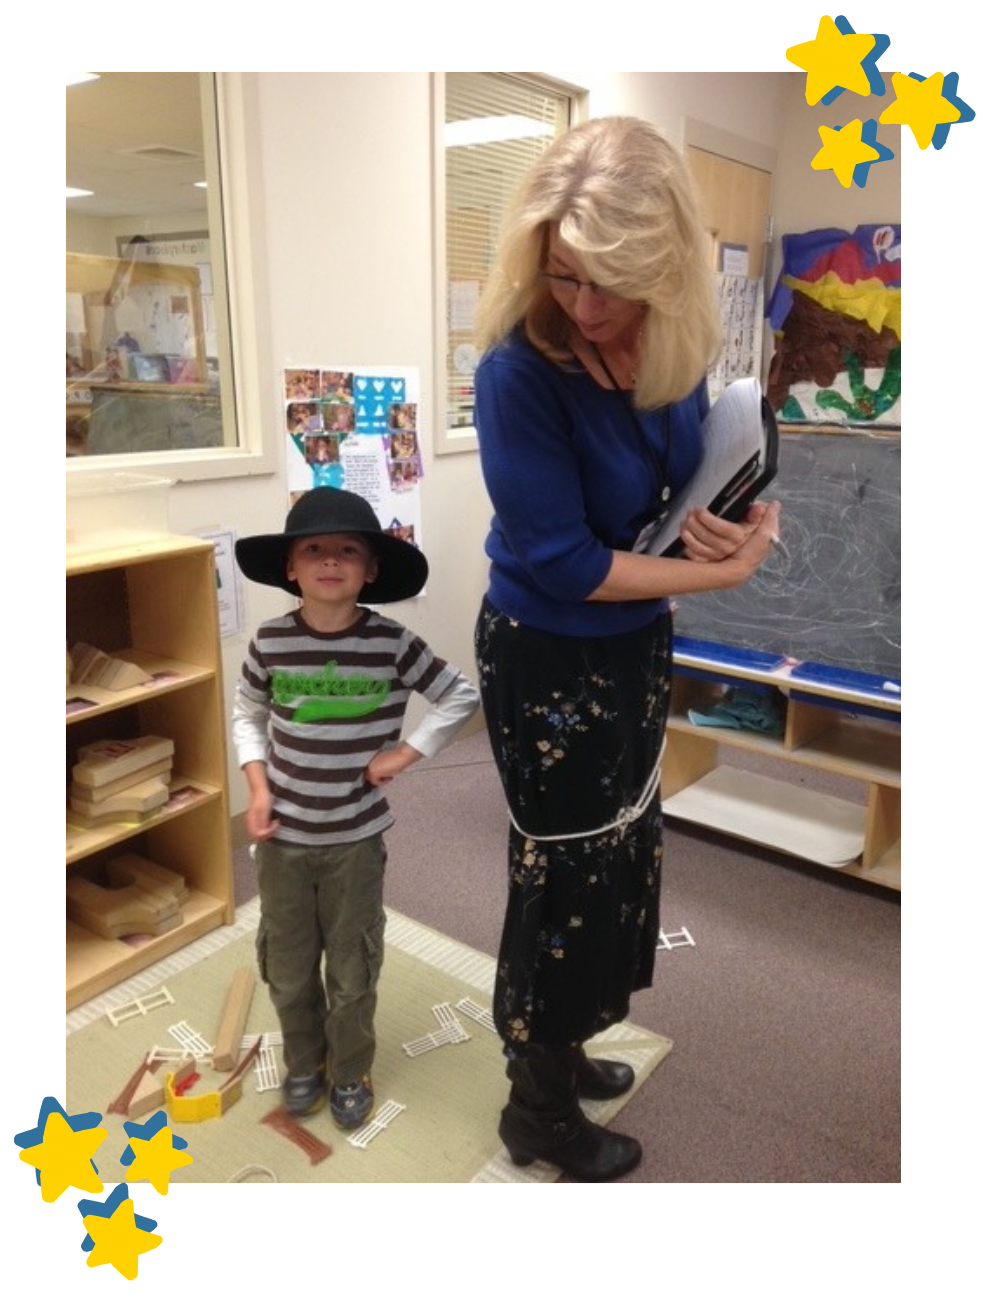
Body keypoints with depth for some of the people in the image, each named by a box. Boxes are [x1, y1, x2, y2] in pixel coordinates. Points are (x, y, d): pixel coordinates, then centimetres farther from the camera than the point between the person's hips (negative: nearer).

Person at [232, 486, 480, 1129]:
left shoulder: (393, 643, -14)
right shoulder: (270, 642, -9)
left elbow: (463, 696, -4)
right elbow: (247, 715, 7)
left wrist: (405, 753, -10)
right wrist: (258, 787, -4)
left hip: (357, 839, -1)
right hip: (284, 837, 2)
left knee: (352, 971, 14)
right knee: (287, 968, 17)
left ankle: (350, 1073, 39)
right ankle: (304, 1064, 44)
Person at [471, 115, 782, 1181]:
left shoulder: (671, 346, -6)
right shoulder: (519, 370, -25)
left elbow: (709, 465, 9)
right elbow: (559, 560, -25)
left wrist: (752, 512, -13)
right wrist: (720, 569, -18)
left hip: (636, 643, 8)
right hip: (547, 660, -7)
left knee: (616, 852, 21)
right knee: (567, 874, 8)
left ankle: (558, 1053, 47)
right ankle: (539, 1113, 35)